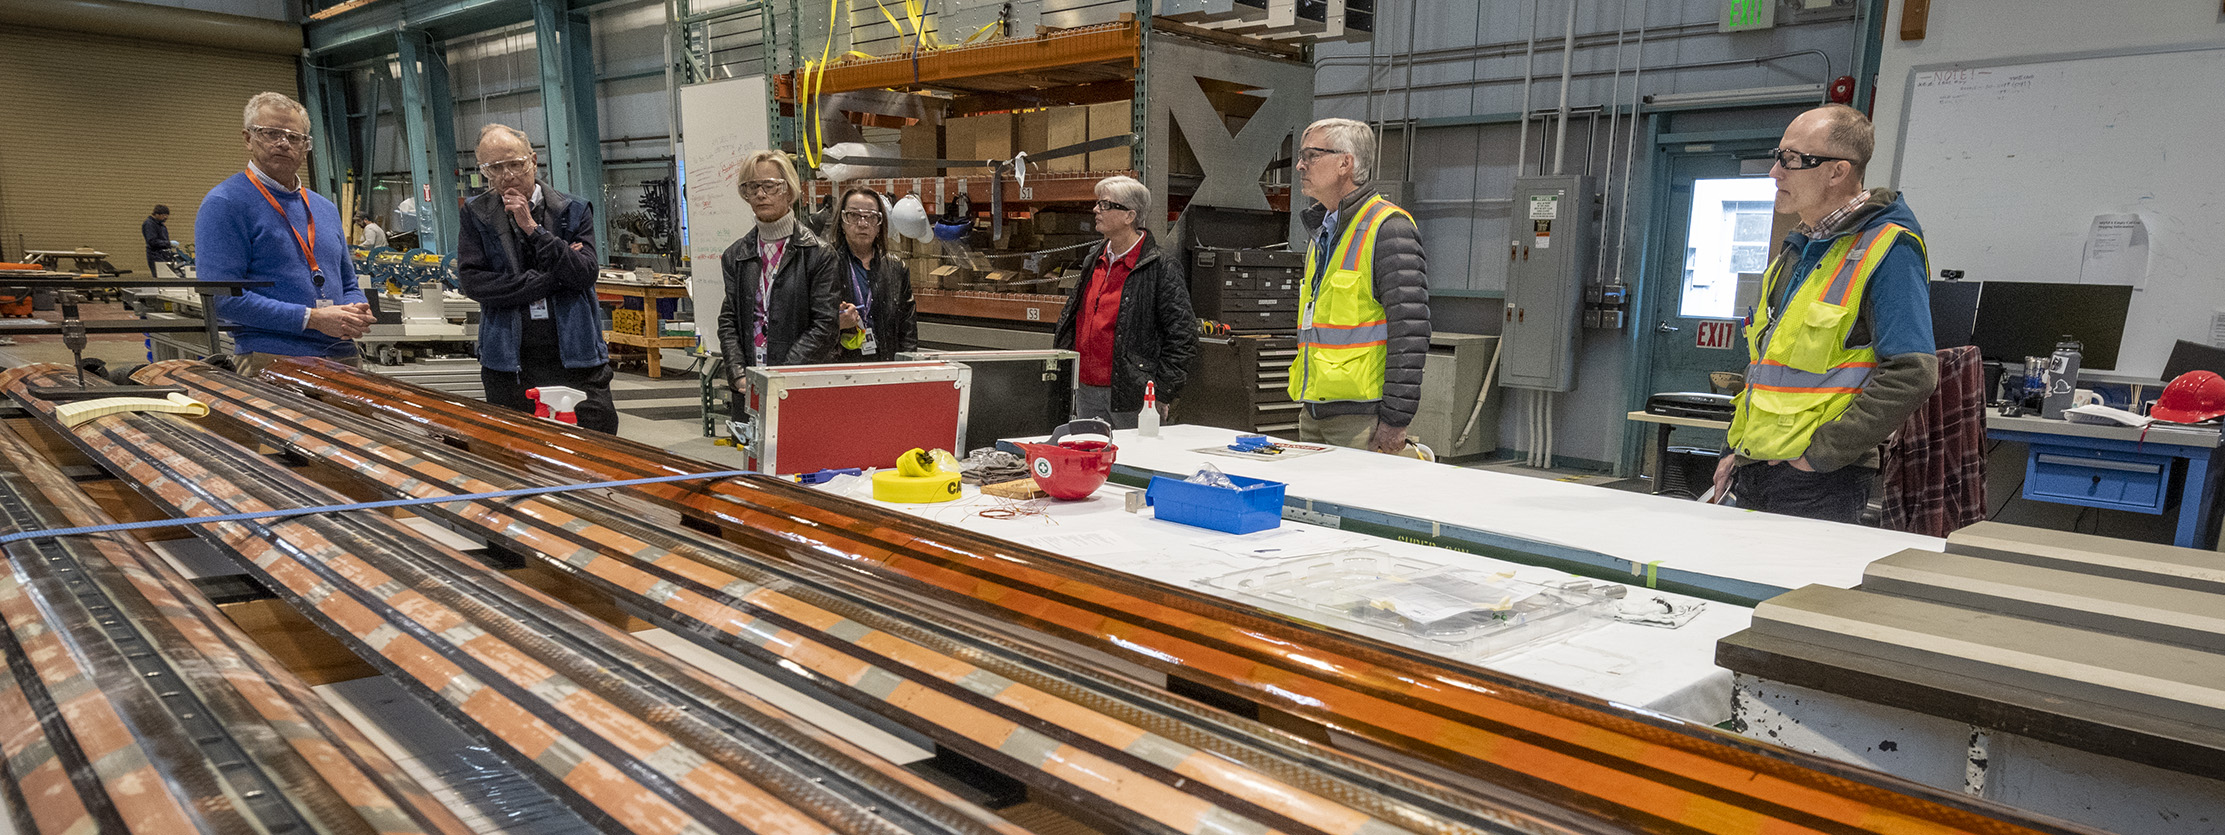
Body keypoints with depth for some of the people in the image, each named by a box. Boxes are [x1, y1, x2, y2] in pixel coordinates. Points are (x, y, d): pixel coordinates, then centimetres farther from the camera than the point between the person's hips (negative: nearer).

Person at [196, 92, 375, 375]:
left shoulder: (326, 209, 20)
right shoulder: (224, 203, -1)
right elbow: (222, 297, -10)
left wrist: (358, 314, 1)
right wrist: (312, 319, -16)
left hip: (342, 357, 5)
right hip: (272, 361, -5)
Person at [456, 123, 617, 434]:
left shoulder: (573, 211, 5)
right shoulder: (476, 215, 6)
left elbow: (585, 275, -7)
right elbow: (471, 280, -4)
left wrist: (533, 228, -13)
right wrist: (550, 280, -9)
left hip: (576, 359, -1)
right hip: (509, 366, 1)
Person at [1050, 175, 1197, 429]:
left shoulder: (1162, 267, -10)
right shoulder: (1094, 260, 12)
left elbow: (1182, 335, -12)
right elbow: (1070, 318, 22)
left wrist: (1163, 394, -14)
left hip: (1129, 397, -7)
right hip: (1085, 393, 7)